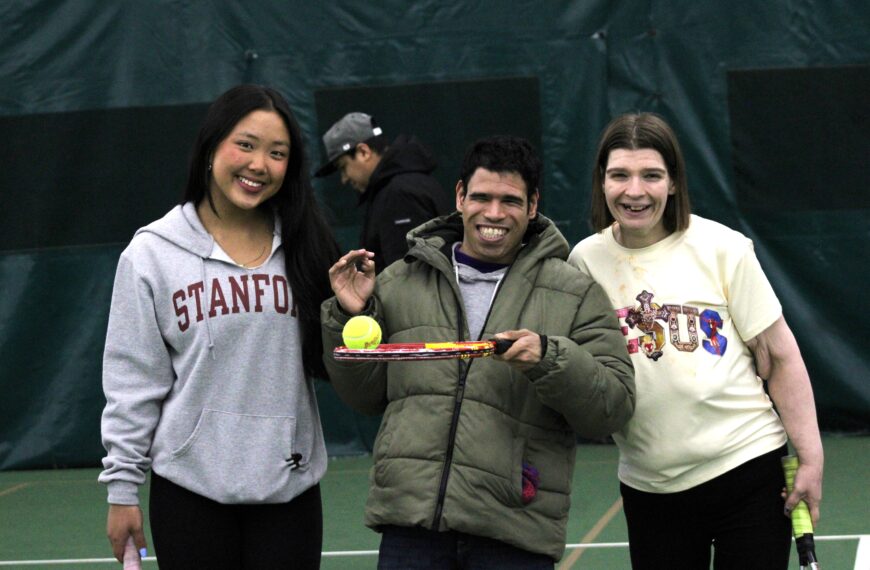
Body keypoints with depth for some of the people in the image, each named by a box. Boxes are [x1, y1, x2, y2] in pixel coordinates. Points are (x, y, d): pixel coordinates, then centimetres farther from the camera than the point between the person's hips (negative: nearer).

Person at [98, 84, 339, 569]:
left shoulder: (305, 250, 6)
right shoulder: (153, 254, 0)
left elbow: (327, 364, 12)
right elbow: (132, 382, 1)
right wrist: (122, 487, -1)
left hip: (290, 488, 2)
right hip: (191, 489, -2)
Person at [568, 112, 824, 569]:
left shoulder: (722, 247, -5)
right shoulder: (587, 259, 2)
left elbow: (780, 357, -2)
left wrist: (810, 459, -5)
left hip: (746, 466, -2)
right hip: (649, 488, 2)